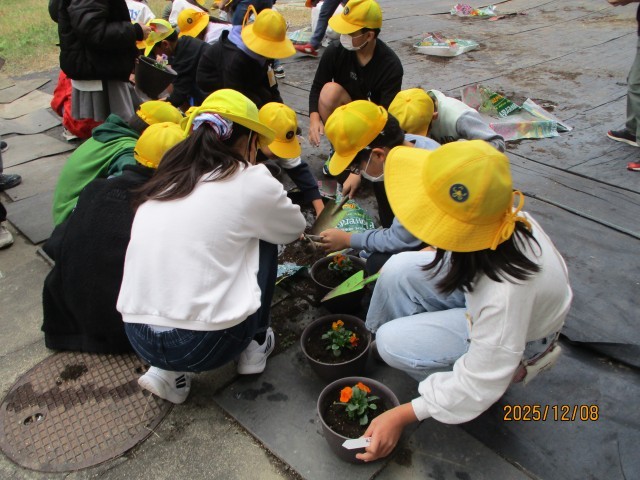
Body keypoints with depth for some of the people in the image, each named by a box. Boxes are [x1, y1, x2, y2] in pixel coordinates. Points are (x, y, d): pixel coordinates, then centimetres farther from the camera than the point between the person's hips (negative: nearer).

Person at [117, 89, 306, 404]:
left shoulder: (164, 178, 10)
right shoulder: (250, 181, -5)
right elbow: (295, 229, 14)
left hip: (138, 339, 5)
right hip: (204, 344, -5)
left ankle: (168, 371, 17)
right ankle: (255, 347, 24)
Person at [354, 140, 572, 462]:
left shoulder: (506, 290, -44)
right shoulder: (500, 211, -28)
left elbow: (482, 383, -31)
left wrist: (402, 416, -26)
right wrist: (439, 249, -1)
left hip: (511, 328, -6)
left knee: (393, 343, -16)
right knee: (397, 271, -12)